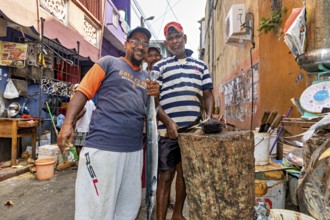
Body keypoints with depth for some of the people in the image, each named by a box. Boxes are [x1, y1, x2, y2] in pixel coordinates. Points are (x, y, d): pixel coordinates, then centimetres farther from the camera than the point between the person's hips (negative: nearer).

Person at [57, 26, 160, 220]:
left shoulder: (146, 77, 18)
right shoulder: (109, 62, 2)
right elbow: (83, 92, -3)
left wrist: (156, 95, 2)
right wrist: (68, 123, -14)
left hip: (134, 150, 6)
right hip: (102, 146, -6)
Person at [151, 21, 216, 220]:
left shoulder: (201, 65, 14)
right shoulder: (159, 67, 4)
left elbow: (208, 94, 13)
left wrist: (209, 117, -4)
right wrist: (168, 122, -15)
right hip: (168, 130, -3)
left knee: (185, 173, 16)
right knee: (166, 176, 3)